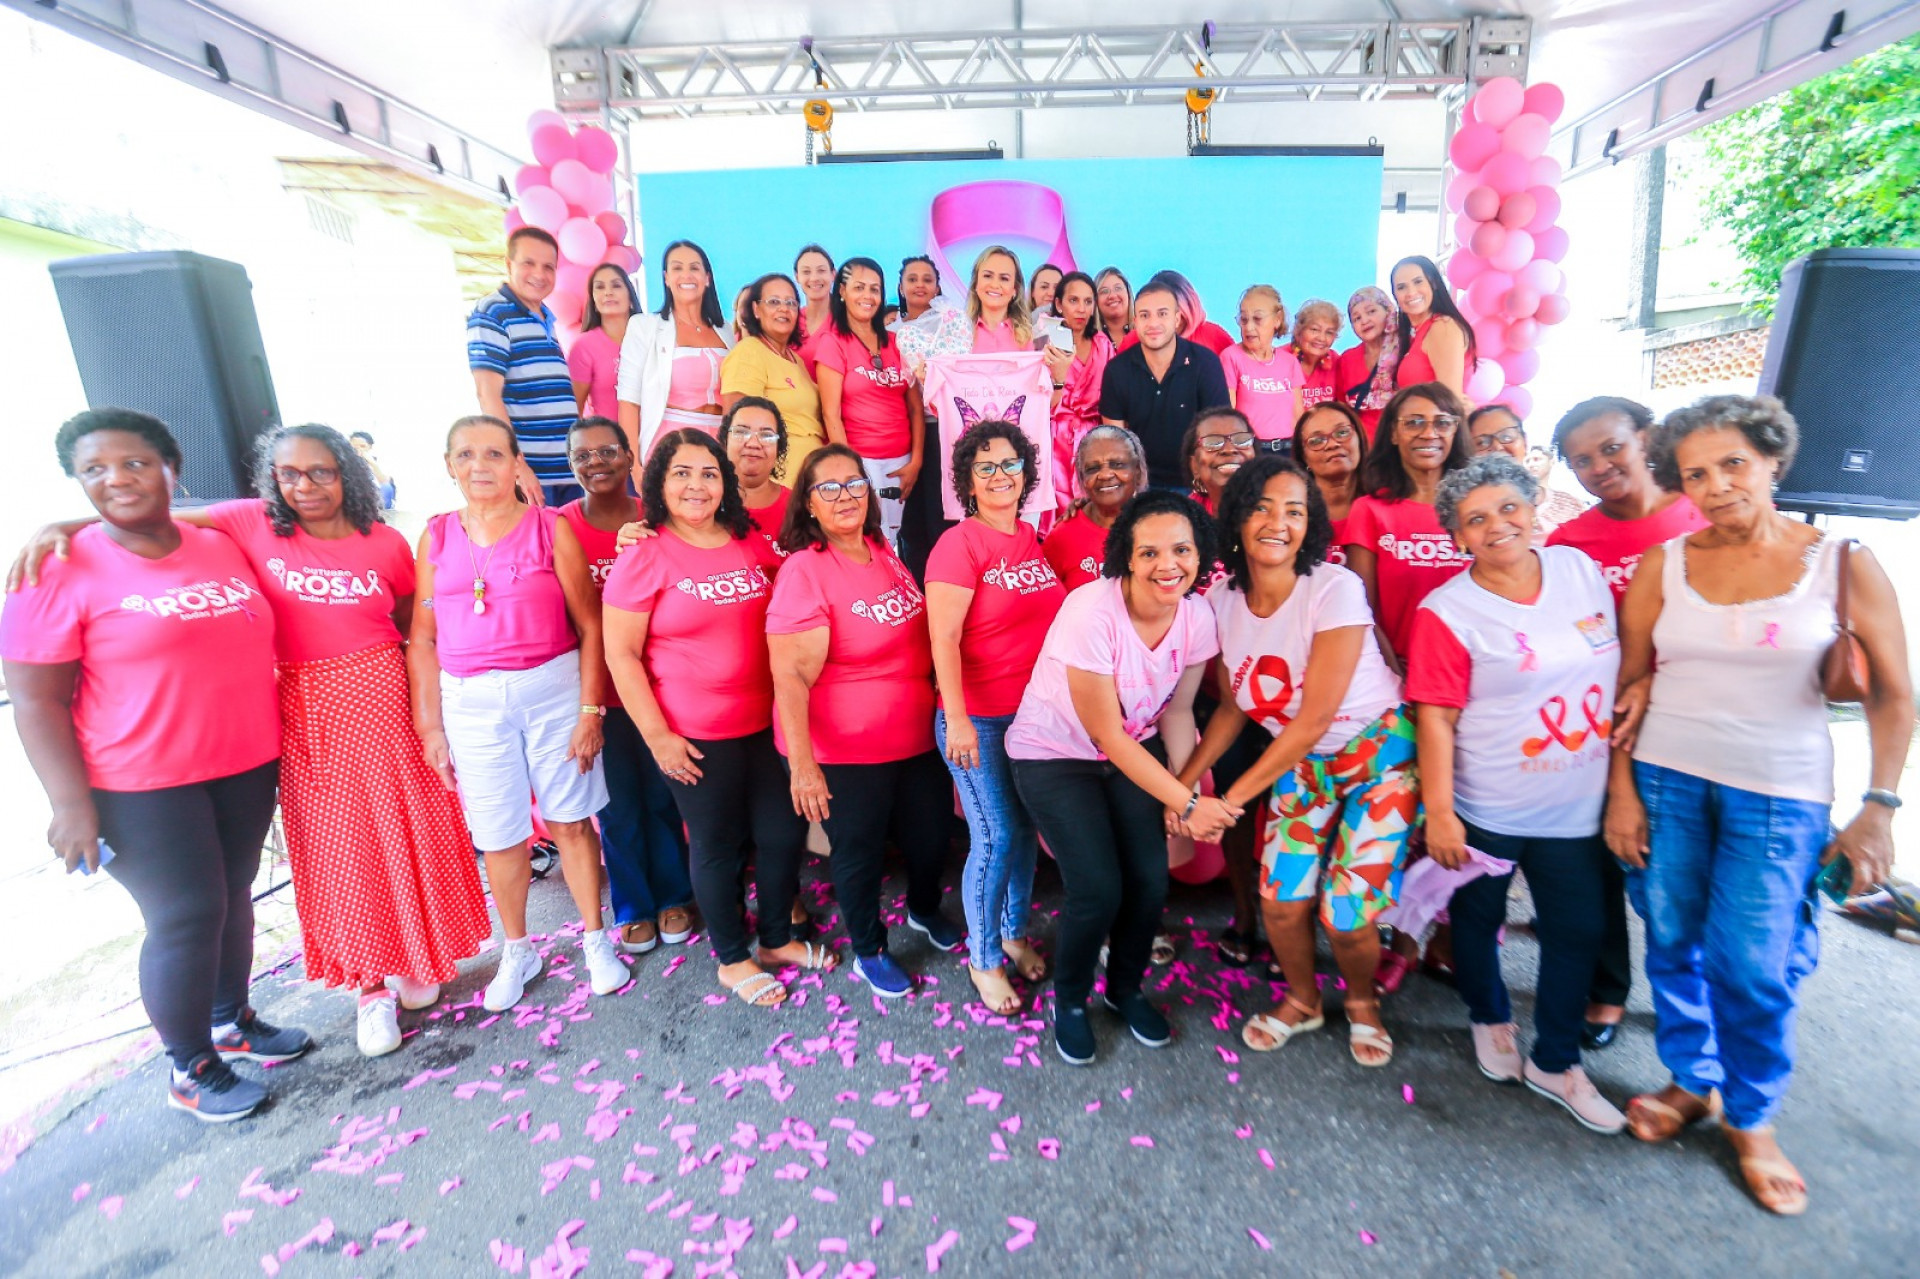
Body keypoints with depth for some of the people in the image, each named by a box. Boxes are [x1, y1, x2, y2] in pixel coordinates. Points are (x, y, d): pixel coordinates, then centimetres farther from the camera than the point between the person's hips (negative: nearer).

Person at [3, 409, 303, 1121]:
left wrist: (278, 746, 14)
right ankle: (189, 1071, 22)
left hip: (247, 768, 5)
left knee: (233, 895, 15)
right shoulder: (62, 572, -9)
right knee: (185, 918, 1)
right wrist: (71, 805, -14)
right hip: (141, 787, -4)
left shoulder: (223, 549, 5)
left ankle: (231, 1022, 36)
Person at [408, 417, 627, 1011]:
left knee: (570, 821, 6)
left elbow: (589, 625, -3)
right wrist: (430, 725, 3)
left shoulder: (551, 527, -1)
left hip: (553, 688, -2)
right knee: (498, 835, 9)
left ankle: (597, 940, 25)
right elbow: (423, 638, 7)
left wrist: (591, 709, -8)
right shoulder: (437, 537, 6)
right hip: (471, 701, 2)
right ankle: (517, 951, 31)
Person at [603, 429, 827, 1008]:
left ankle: (777, 939, 38)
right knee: (718, 846, 11)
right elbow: (621, 654, -9)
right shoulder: (644, 556, -9)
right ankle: (733, 960, 33)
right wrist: (657, 736, -12)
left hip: (762, 724, 5)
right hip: (694, 739, -5)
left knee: (785, 833, 13)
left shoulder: (750, 543, 4)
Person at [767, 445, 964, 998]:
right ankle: (868, 950, 40)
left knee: (931, 833, 21)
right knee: (858, 850, 14)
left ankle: (924, 910, 52)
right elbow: (790, 675, -23)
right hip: (844, 751, -6)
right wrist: (801, 762, -27)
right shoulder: (804, 571, -19)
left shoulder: (883, 552, 2)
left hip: (917, 738, 7)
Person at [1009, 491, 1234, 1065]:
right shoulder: (1092, 613, -30)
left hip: (1136, 748, 5)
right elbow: (1108, 737, -23)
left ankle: (1126, 988, 29)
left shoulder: (1197, 616, -13)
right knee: (1099, 889, -10)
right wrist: (1186, 804, -21)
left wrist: (1191, 793, -11)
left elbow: (1176, 710, 0)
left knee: (1150, 878, -3)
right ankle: (1070, 1000, 22)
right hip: (1054, 754, -5)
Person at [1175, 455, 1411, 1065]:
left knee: (1346, 914, -6)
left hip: (1379, 754, -4)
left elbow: (1315, 717, -23)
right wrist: (1185, 781, -8)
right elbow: (1234, 707, 2)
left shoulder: (1336, 589, -24)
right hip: (1302, 762, 4)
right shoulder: (1222, 602, -8)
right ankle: (1302, 1001, 32)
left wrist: (1235, 795, -19)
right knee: (1281, 901, -1)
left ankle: (1362, 1002, 30)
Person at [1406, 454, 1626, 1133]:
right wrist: (1438, 812, -16)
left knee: (1579, 929, 13)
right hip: (1487, 808, -4)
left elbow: (1618, 664, 12)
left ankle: (1554, 1063, 34)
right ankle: (1490, 1018, 44)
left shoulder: (1581, 568, 0)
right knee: (1478, 919, 15)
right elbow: (1436, 718, -15)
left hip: (1576, 805, 5)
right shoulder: (1447, 611, -15)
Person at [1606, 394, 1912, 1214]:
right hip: (1664, 778, 2)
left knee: (1752, 967, 0)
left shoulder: (1842, 564, -2)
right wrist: (1621, 790, -1)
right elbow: (1629, 683, 3)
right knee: (1672, 945, 9)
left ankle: (1752, 1119, 25)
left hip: (1780, 794, -1)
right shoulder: (1663, 564, 1)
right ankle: (1692, 1080, 32)